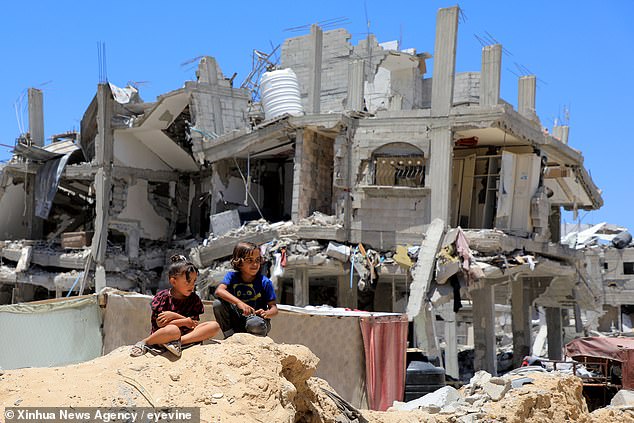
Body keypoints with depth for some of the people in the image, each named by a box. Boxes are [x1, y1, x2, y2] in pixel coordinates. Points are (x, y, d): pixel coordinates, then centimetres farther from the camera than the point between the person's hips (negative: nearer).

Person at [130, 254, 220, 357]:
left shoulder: (194, 299, 6)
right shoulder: (162, 297, -4)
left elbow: (195, 324, -3)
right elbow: (160, 323, -13)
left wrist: (174, 316, -12)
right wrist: (185, 321, -12)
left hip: (186, 334, 4)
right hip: (161, 336, -4)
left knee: (214, 326, -17)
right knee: (173, 330, -42)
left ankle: (178, 342, -28)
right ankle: (145, 342, -14)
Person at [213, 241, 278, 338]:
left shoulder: (264, 282, -9)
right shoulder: (232, 277, -5)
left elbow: (274, 308, -7)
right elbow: (219, 291, -25)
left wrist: (266, 314, -32)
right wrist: (239, 303, -40)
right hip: (237, 322, 2)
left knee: (255, 324, -38)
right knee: (218, 304, -20)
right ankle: (230, 336, -6)